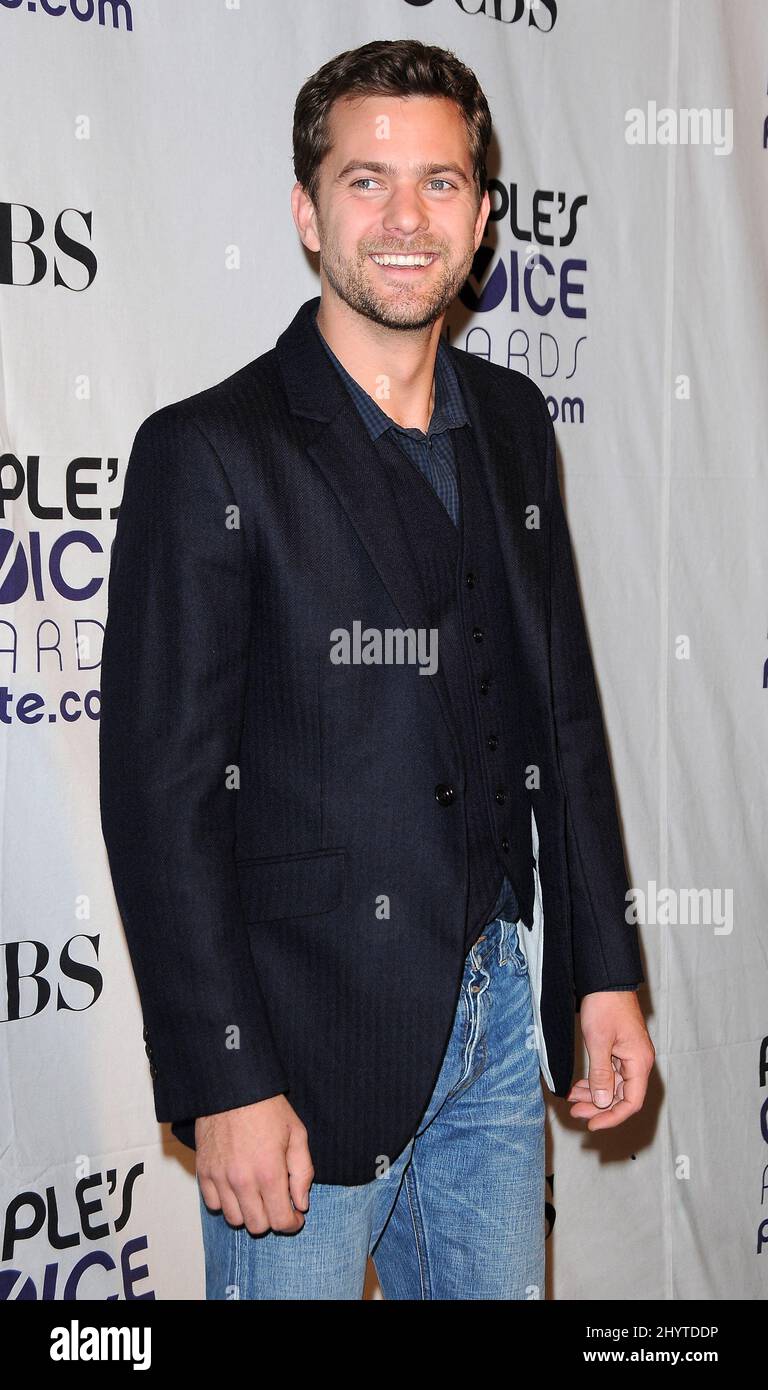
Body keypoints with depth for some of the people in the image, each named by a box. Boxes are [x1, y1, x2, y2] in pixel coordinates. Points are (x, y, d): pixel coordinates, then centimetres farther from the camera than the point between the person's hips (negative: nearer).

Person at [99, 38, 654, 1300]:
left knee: (501, 1285, 17)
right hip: (313, 1033, -5)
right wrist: (225, 1087, -16)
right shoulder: (209, 454, -12)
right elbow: (160, 790, -14)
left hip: (498, 1007, 6)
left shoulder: (512, 423, 8)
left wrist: (605, 970, 11)